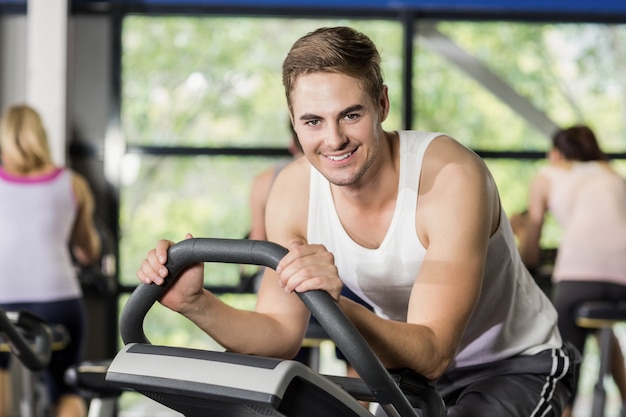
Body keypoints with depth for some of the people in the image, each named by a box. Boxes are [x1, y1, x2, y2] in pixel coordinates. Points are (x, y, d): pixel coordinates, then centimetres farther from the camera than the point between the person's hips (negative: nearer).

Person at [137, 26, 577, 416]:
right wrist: (195, 303, -27)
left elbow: (431, 355, -35)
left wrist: (337, 305, -52)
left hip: (516, 366, -5)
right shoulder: (293, 192, -16)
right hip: (409, 366, 5)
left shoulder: (452, 177, -31)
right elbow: (281, 334, -10)